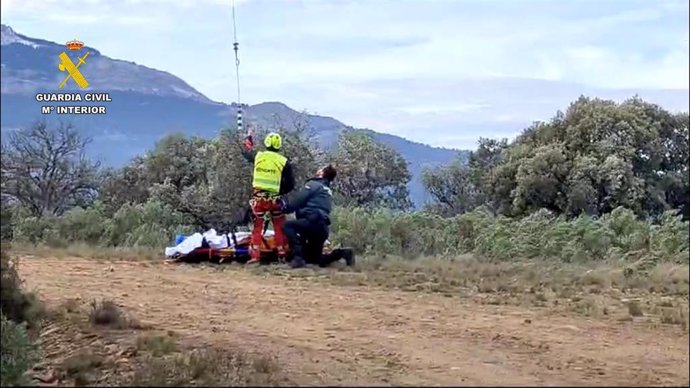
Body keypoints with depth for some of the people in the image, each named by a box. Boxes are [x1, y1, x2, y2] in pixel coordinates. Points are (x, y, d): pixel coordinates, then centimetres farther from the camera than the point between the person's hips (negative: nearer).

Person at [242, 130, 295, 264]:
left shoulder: (258, 156, 0)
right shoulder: (284, 162, -4)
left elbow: (245, 151, 23)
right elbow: (290, 184, -3)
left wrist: (248, 138, 39)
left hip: (258, 197, 1)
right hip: (274, 199, -1)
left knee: (257, 227, 8)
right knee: (279, 227, 11)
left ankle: (255, 255, 1)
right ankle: (282, 253, 11)